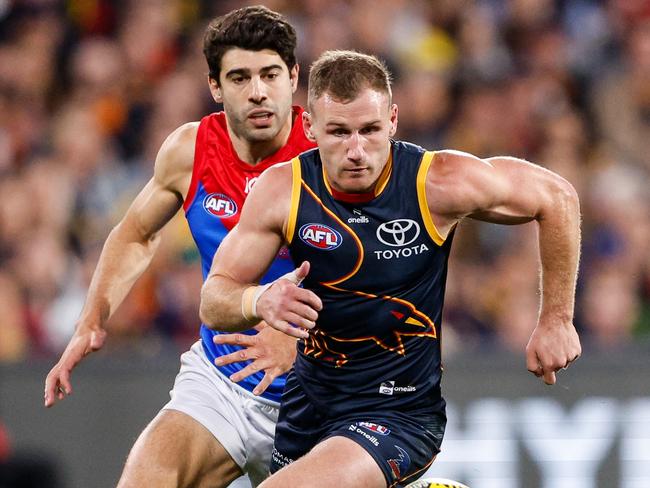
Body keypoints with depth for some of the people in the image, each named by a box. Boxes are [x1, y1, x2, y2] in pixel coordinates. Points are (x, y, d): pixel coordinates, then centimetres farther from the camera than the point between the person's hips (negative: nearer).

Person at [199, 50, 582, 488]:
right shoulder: (282, 191, -12)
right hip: (309, 400, 5)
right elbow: (213, 303, -9)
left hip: (401, 414, -5)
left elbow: (557, 197, -4)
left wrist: (556, 321, -1)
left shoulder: (439, 184, -18)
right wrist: (259, 301, -32)